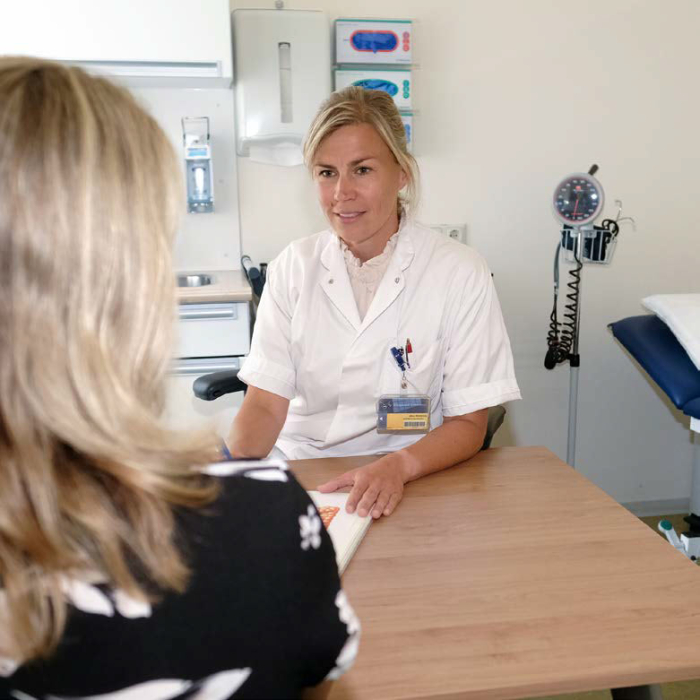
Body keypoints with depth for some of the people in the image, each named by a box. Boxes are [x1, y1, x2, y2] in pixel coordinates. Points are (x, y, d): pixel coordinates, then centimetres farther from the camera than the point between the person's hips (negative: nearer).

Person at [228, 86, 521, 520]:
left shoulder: (460, 273, -7)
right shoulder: (293, 267, 1)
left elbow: (468, 425, -6)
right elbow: (265, 405, -2)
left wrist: (399, 466, -25)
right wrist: (232, 470, -22)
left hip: (409, 485, -2)